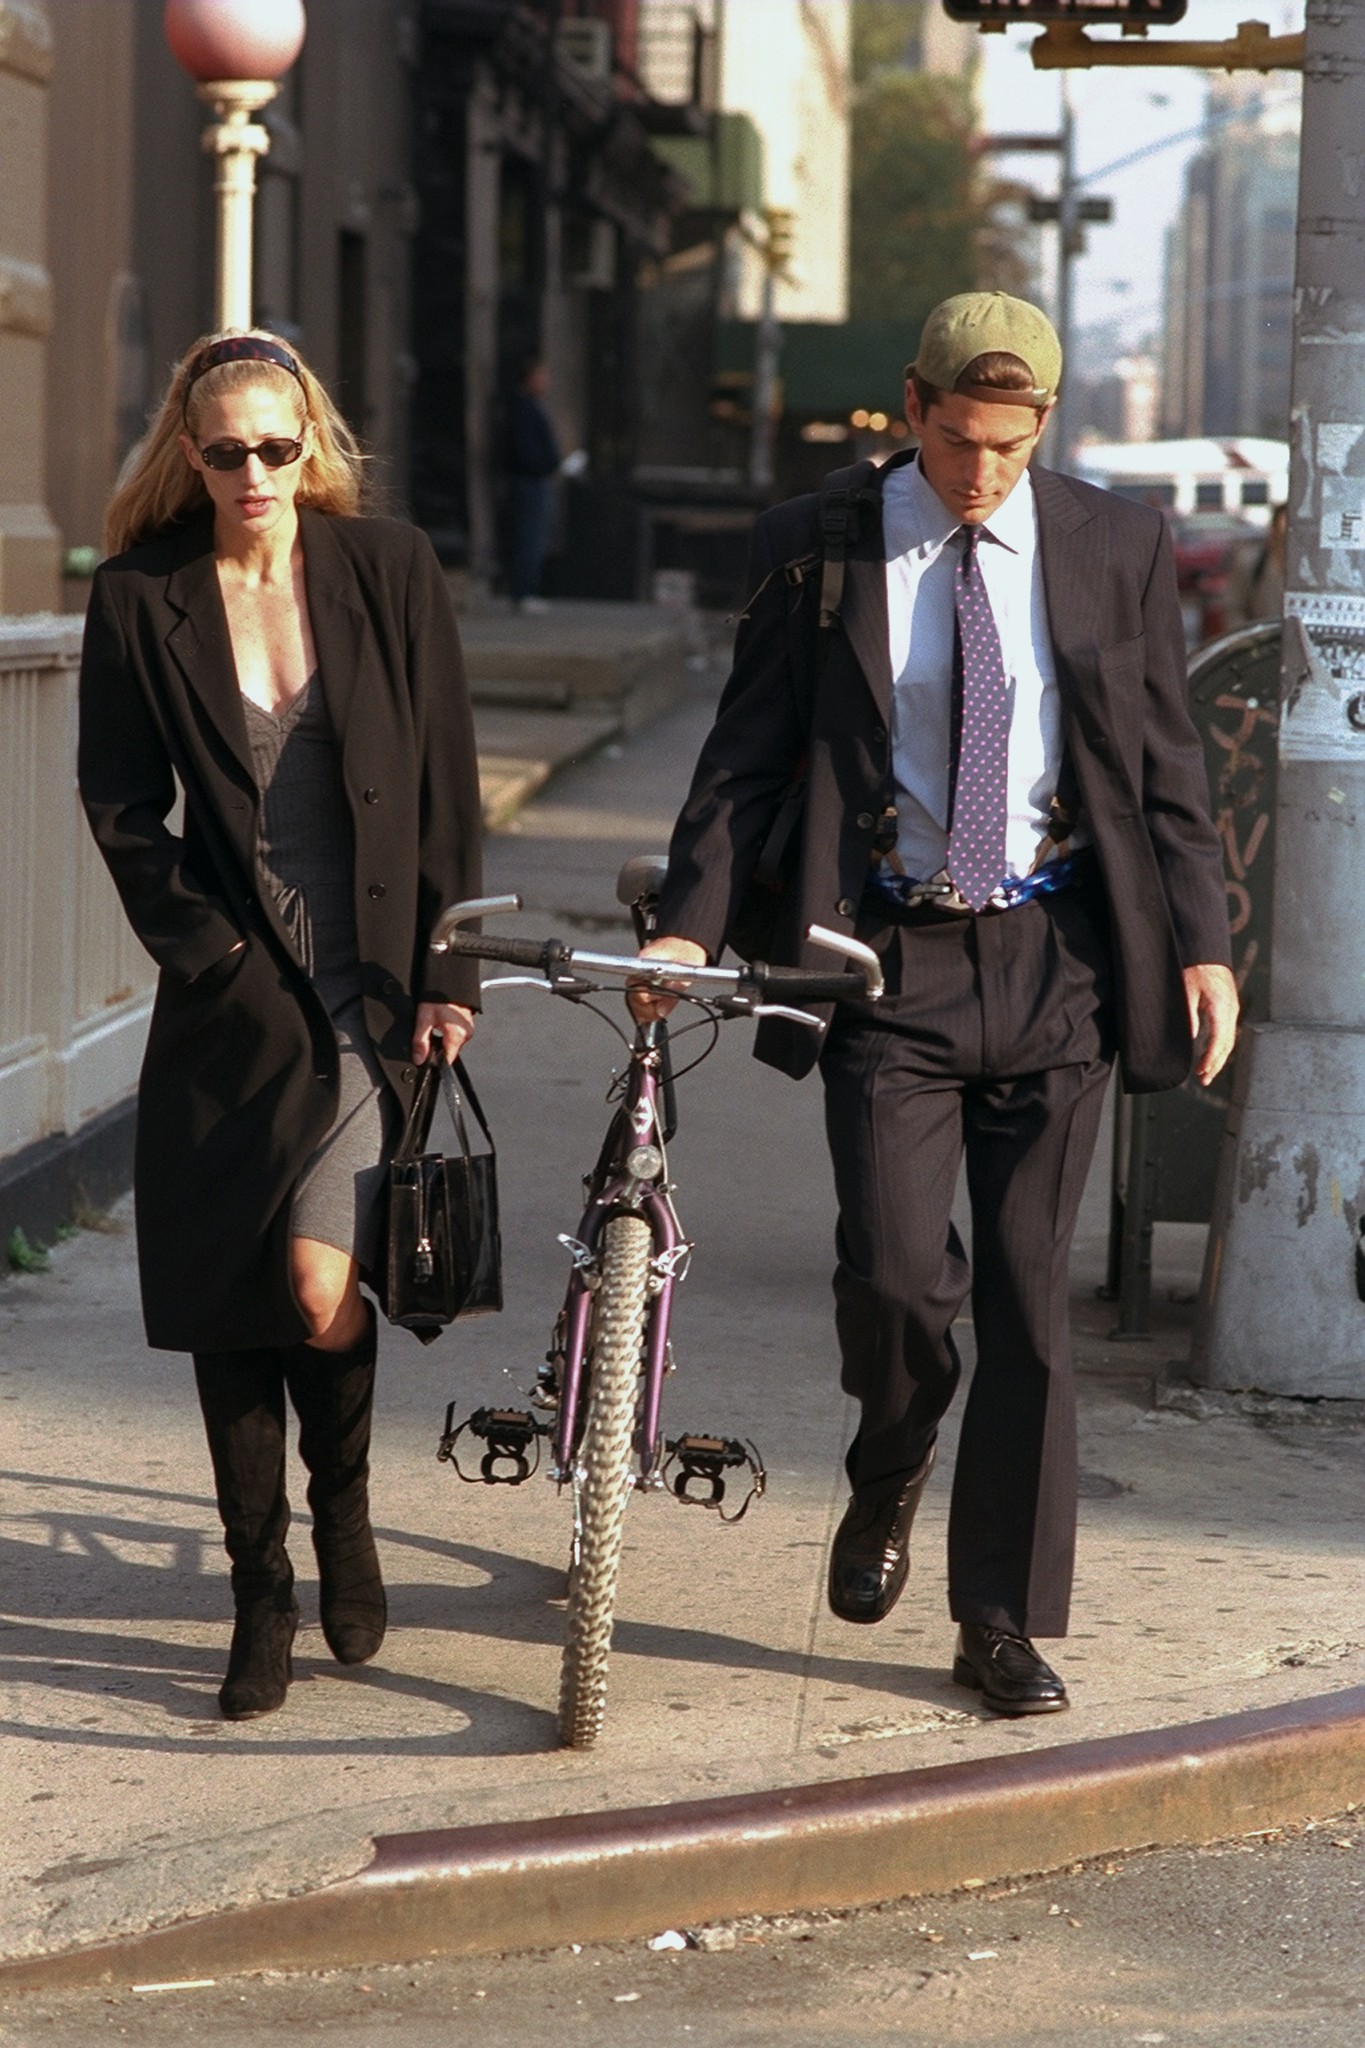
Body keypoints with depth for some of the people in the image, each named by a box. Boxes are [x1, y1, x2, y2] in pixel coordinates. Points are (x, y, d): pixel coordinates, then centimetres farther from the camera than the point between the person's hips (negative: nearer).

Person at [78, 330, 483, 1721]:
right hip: (230, 999, 1)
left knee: (319, 1282, -14)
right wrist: (213, 953, -5)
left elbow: (446, 789, 3)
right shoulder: (141, 599, 0)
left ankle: (344, 1510, 16)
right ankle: (261, 1595, 18)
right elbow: (121, 810, 3)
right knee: (225, 1302, 2)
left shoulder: (389, 572, 0)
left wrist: (449, 973, -1)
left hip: (372, 993, -1)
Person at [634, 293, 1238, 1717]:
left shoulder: (1117, 549, 4)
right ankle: (889, 1480, 21)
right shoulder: (812, 551, 1)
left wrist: (1202, 946, 2)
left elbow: (1167, 765, 9)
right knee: (895, 1266, -14)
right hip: (891, 959, -1)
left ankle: (1003, 1623, 15)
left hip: (1052, 960, 1)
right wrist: (690, 923, -8)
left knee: (1027, 1293, 4)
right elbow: (747, 754, 3)